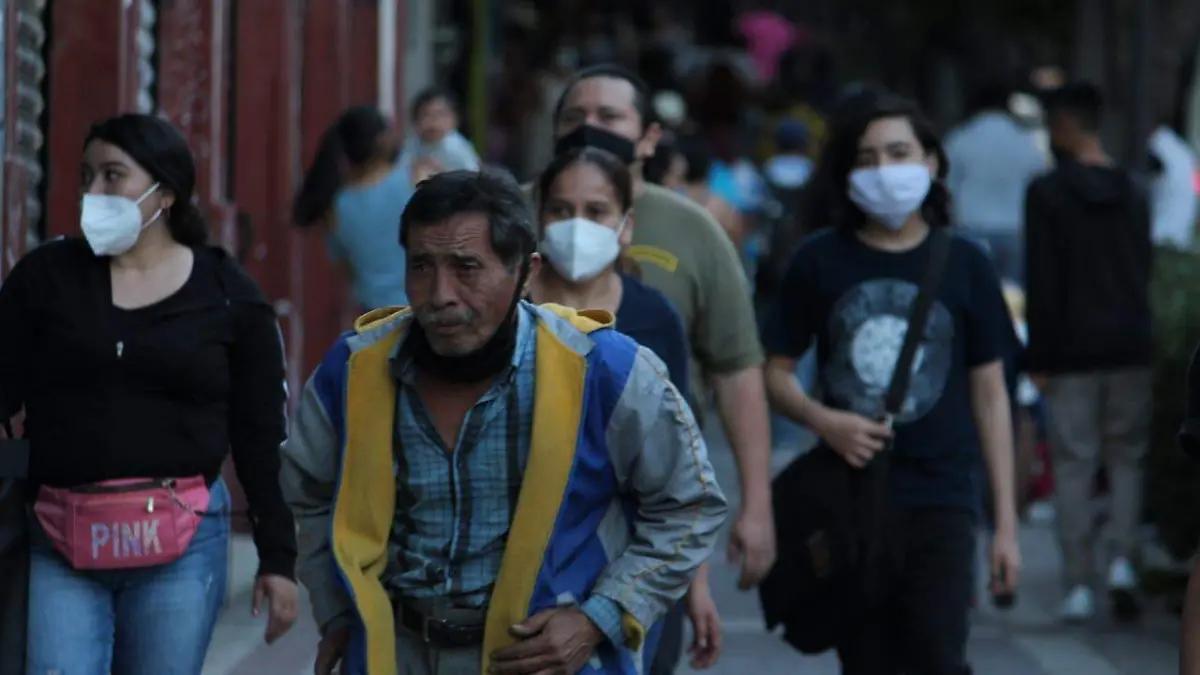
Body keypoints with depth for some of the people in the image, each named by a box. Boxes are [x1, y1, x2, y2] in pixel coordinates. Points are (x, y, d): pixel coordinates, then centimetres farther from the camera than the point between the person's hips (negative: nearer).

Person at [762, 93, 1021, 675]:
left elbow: (990, 396, 6)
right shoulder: (820, 260, 3)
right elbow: (776, 372, 10)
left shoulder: (962, 264, 2)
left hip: (939, 500, -1)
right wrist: (822, 420, -12)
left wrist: (1006, 522, 2)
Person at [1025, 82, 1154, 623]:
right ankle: (1121, 561, -7)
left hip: (1072, 353, -4)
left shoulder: (1047, 193, -7)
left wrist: (1038, 358, -7)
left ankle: (1078, 586, 0)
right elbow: (1146, 273, 13)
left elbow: (1042, 283, -10)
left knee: (1073, 464, 1)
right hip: (1131, 346, 4)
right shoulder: (1132, 193, 9)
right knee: (1127, 457, 12)